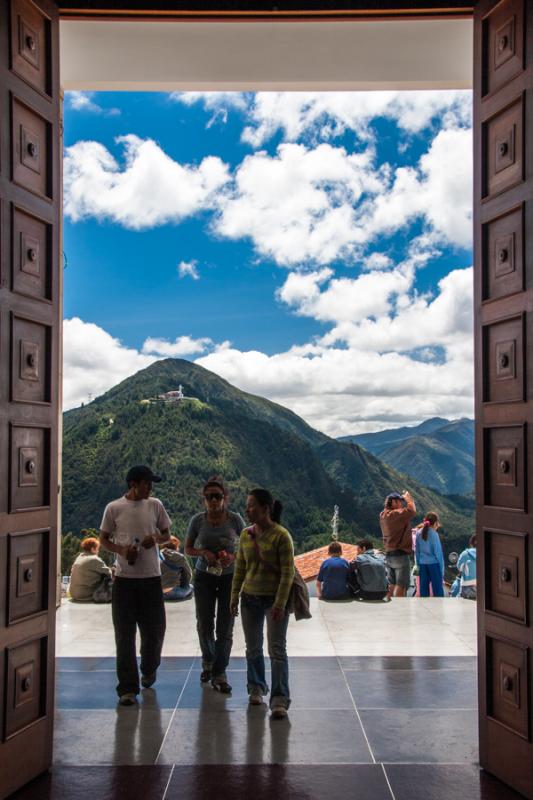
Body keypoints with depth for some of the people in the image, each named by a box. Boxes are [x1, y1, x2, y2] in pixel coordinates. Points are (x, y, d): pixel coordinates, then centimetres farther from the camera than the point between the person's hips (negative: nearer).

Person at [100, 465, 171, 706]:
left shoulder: (155, 505, 3)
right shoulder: (114, 508, -3)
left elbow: (166, 534, 13)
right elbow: (103, 539, 5)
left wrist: (156, 539, -10)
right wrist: (121, 550, -14)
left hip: (151, 577, 2)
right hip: (124, 578, -2)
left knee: (154, 630, 10)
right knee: (125, 634, -1)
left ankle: (149, 669, 39)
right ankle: (127, 688, 7)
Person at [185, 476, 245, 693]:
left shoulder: (235, 519, -10)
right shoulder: (198, 520, -7)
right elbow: (188, 548, 3)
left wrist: (233, 556, -19)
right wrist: (203, 553, -17)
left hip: (229, 577, -1)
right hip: (204, 577, 1)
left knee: (225, 628, -1)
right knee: (204, 625, 9)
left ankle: (219, 674, 11)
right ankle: (208, 662, 37)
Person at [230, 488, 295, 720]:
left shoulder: (281, 536, -14)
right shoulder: (245, 535, 3)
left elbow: (288, 572, -14)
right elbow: (240, 569, 11)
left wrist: (280, 603, -18)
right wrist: (234, 597, 9)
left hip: (274, 599, -5)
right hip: (250, 598, 5)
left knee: (277, 650, -6)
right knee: (253, 648, 16)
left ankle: (280, 700, -2)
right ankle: (256, 689, 33)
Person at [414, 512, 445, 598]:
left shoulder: (419, 533, 5)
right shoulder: (433, 534, -9)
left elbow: (417, 551, 10)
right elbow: (438, 552, -8)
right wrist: (442, 570, -2)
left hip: (422, 564, 5)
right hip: (433, 563, -5)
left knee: (424, 591, 8)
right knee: (438, 591, -1)